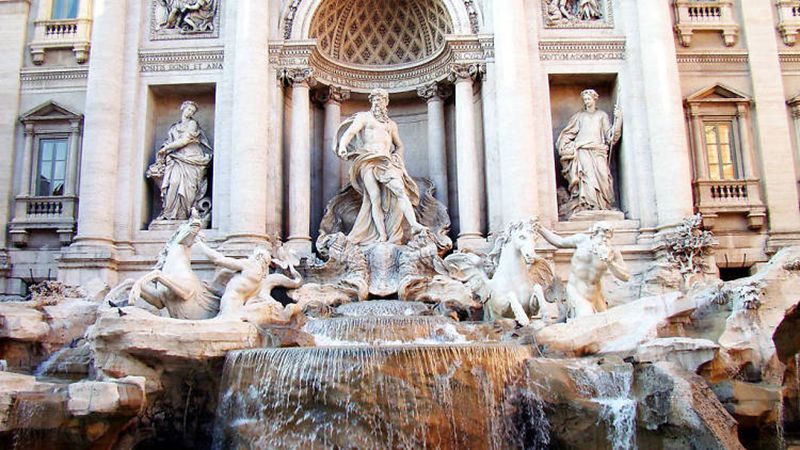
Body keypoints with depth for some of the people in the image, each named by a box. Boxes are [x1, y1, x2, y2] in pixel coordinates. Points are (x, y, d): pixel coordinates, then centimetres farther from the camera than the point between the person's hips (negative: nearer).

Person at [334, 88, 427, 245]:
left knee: (400, 190, -20)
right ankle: (382, 236, -21)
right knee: (375, 197, -15)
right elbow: (350, 132, -1)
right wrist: (342, 146, -21)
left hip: (387, 161, 3)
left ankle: (414, 224, -30)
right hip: (368, 160, -3)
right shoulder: (363, 117, 16)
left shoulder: (391, 124, 28)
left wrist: (397, 158, 15)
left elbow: (399, 145, 36)